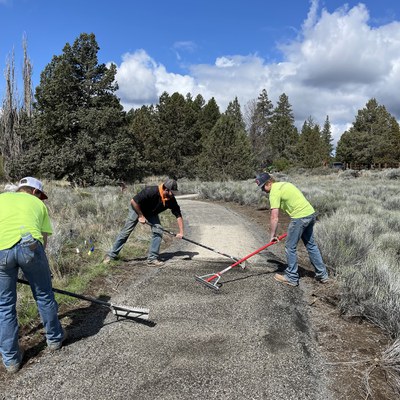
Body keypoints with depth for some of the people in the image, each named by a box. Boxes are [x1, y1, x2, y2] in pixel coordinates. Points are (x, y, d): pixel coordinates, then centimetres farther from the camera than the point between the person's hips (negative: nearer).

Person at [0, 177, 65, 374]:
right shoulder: (38, 204, 25)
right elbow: (43, 238, 18)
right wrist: (34, 270, 26)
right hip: (29, 245, -1)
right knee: (44, 296, 20)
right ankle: (54, 338, 39)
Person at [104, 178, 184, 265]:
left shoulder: (171, 200, -23)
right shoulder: (151, 191, -38)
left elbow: (178, 215, -15)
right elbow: (133, 201, -30)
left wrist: (181, 232, -22)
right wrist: (140, 216, -24)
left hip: (152, 213, 5)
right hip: (137, 208, -4)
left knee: (158, 231, -10)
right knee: (126, 231, -3)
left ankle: (152, 257, 0)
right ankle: (111, 255, 9)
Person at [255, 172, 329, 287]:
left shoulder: (274, 192, -11)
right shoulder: (284, 184, 17)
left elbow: (274, 217, -14)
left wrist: (273, 235, -4)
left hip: (300, 217, -9)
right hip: (310, 213, 10)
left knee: (290, 247, 4)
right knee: (311, 245, 19)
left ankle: (291, 277, 15)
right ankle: (322, 274, 27)